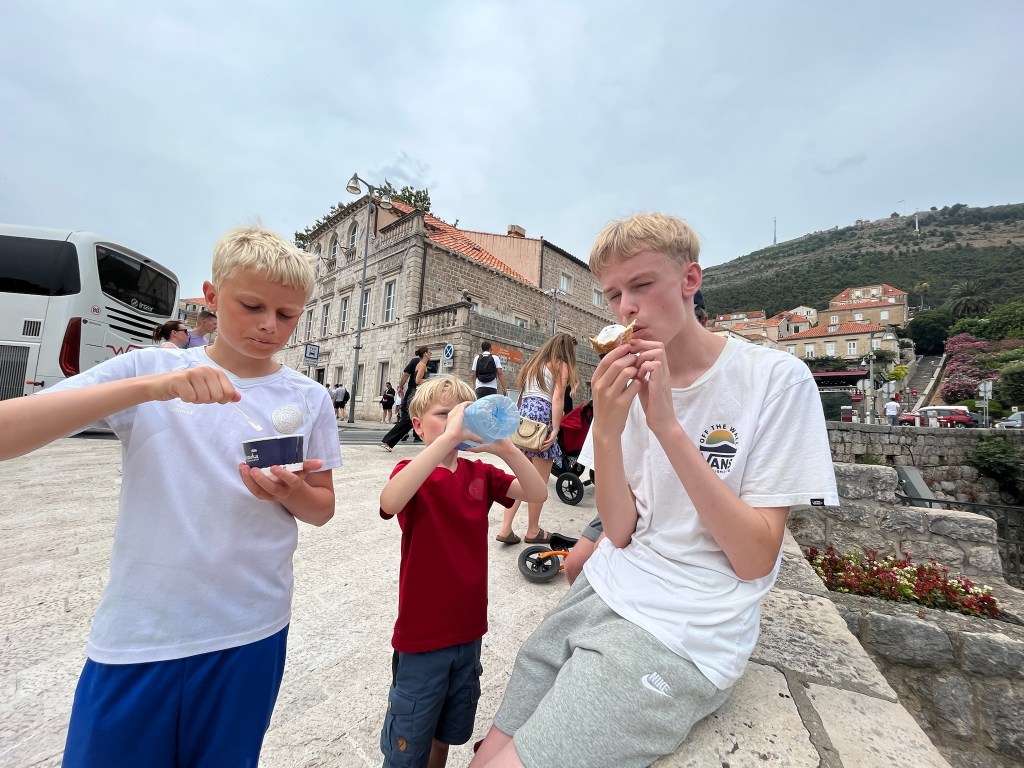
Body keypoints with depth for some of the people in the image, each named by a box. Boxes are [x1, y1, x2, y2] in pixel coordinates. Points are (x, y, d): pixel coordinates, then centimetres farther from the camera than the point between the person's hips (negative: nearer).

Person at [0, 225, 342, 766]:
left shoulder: (308, 398, -5)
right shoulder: (148, 368, -6)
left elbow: (322, 509, 2)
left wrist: (290, 493, -19)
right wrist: (148, 387, -28)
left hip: (251, 635, 2)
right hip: (135, 636, -1)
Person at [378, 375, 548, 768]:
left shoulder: (481, 474, -2)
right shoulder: (412, 472, -14)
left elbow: (537, 493, -14)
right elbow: (389, 502, -38)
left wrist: (505, 447, -29)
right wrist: (447, 438, -42)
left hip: (468, 629, 5)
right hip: (422, 635, -4)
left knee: (447, 735, 27)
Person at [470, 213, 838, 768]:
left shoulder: (776, 378, -11)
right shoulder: (628, 382, 3)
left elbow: (755, 559, -13)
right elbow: (621, 531, -1)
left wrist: (668, 425, -23)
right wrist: (606, 430, -19)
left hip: (686, 632, -4)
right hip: (603, 592, 5)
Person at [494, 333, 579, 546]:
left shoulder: (534, 363, 25)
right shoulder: (561, 366, 5)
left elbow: (523, 393, 18)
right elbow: (557, 398, -8)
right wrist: (555, 430, -14)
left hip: (523, 414, 7)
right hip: (542, 415, -7)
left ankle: (505, 528, 8)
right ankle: (533, 531, 16)